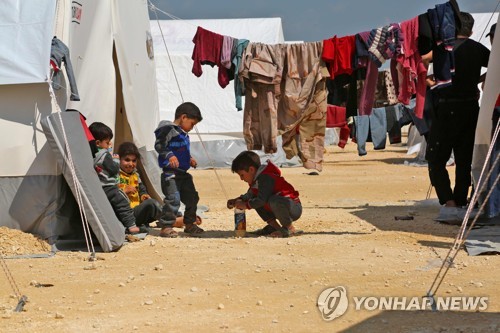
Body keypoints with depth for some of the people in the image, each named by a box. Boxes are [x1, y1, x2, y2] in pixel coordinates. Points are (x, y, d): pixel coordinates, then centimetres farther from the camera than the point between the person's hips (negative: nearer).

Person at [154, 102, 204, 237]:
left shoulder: (184, 134, 20)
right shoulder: (169, 129, -10)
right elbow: (159, 145, -21)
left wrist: (189, 159, 20)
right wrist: (169, 155, -33)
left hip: (183, 173, 10)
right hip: (171, 172, -10)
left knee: (192, 198, 14)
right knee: (173, 199, -16)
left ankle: (190, 224, 29)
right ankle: (166, 227, -10)